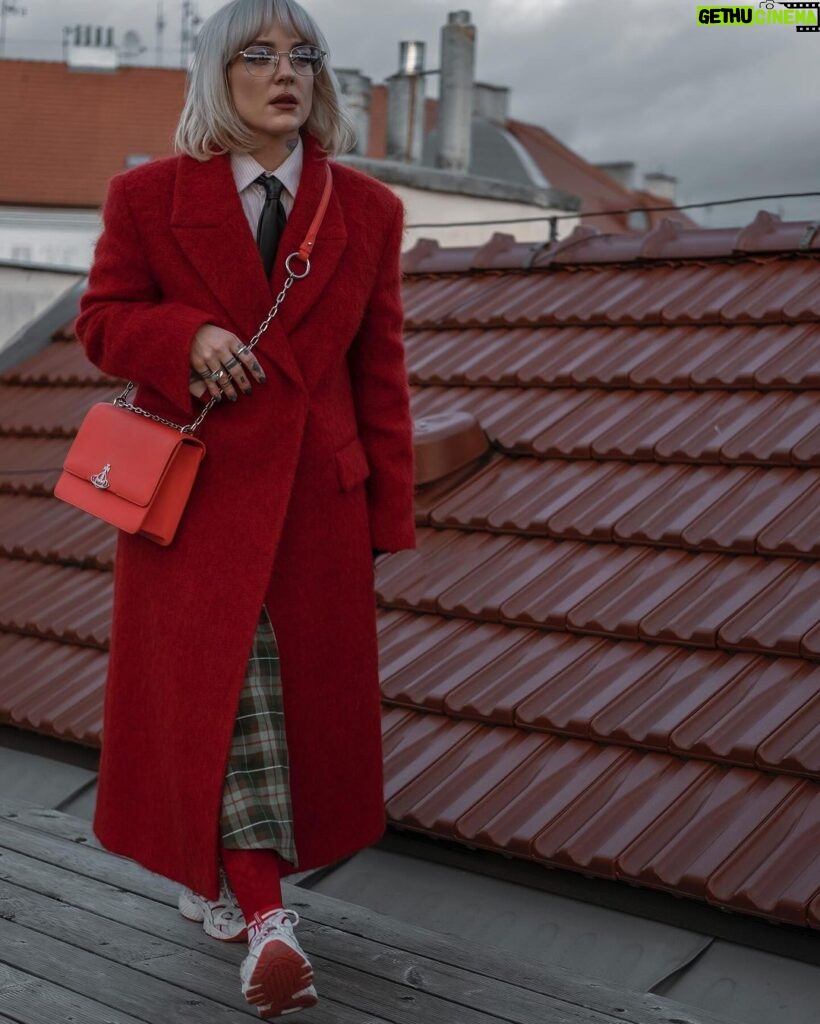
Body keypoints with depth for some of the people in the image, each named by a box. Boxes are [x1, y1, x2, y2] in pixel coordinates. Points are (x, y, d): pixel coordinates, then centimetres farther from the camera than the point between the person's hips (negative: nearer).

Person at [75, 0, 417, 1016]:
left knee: (306, 687, 8)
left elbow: (379, 369, 7)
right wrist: (185, 338, -18)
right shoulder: (147, 195, 1)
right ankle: (264, 916, -2)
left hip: (315, 491, 3)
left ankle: (222, 867, 30)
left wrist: (389, 509, 3)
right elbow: (101, 320, 4)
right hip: (194, 485, -2)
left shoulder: (367, 209, 6)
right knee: (222, 685, -6)